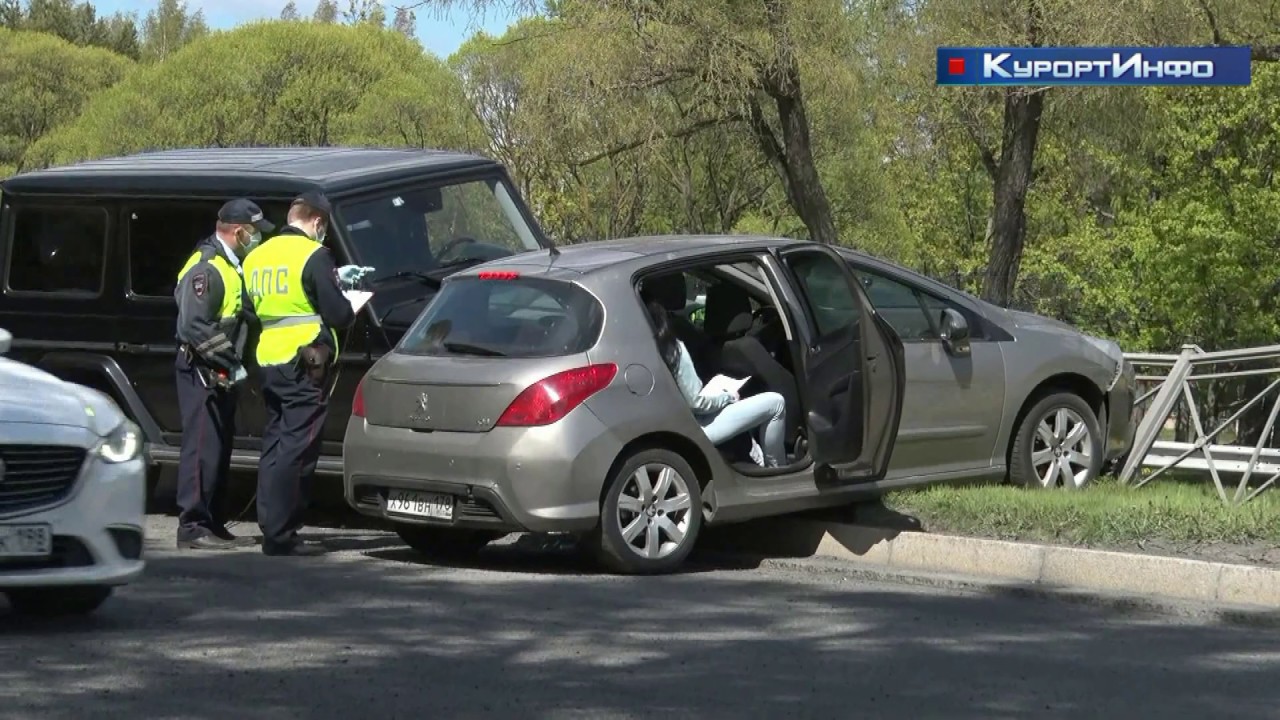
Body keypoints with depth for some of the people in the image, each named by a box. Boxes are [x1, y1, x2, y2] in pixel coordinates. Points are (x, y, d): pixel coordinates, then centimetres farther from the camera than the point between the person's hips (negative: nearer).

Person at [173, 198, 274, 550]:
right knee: (203, 448, -10)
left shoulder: (232, 266, 16)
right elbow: (193, 326, -22)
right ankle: (193, 528, -8)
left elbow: (243, 315, 23)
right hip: (202, 371, -10)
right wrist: (230, 363, -20)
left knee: (220, 449, 12)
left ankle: (213, 525, 18)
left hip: (221, 373, 10)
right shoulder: (206, 268, -15)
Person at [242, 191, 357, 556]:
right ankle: (280, 535, -9)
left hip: (268, 361, 8)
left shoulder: (257, 256, 14)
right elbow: (336, 314, -14)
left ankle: (271, 527, 15)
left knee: (274, 445, 14)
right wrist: (355, 307, 10)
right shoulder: (313, 255, -10)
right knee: (296, 450, -7)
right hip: (304, 363, -8)